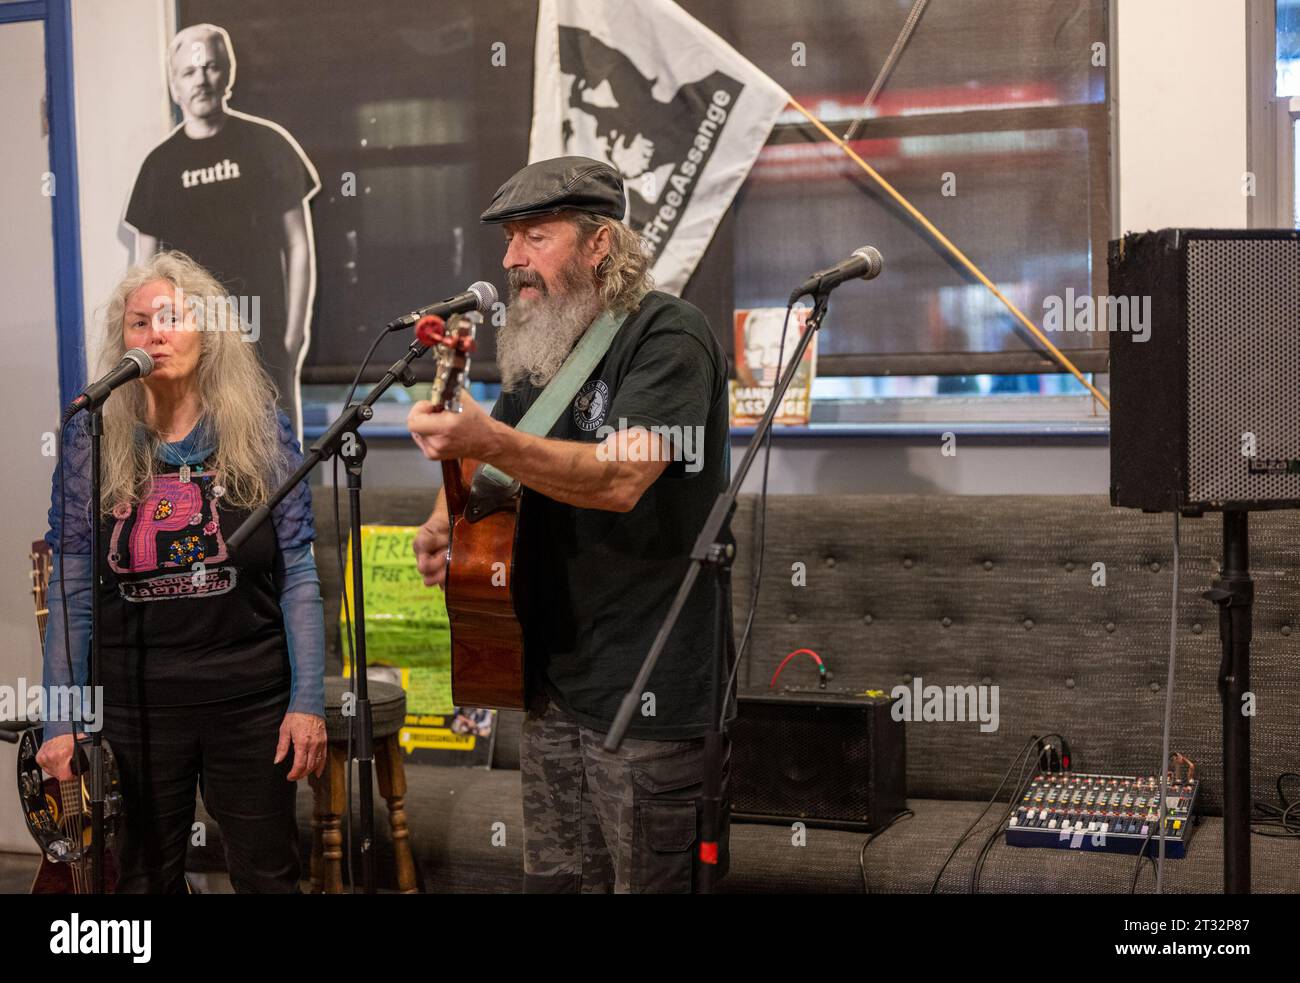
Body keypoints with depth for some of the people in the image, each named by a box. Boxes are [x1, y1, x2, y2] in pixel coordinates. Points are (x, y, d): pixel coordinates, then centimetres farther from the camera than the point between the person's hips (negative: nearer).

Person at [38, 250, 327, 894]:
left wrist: (308, 700, -6)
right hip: (135, 699, 1)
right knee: (146, 879, 13)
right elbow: (70, 590, 1)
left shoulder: (262, 431, -1)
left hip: (251, 696, 0)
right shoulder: (91, 438, 0)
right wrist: (59, 719, -3)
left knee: (266, 876, 10)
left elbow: (298, 575, -1)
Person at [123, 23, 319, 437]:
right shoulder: (161, 164, 8)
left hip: (263, 338, -2)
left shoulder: (267, 145, 3)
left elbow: (299, 246, 3)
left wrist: (294, 334, -3)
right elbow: (145, 267, 11)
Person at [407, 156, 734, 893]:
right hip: (553, 680, 8)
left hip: (649, 692, -8)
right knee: (554, 880, 12)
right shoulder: (544, 356, 14)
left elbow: (622, 479, -25)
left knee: (649, 879, -1)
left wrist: (489, 441, -37)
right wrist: (444, 526, 0)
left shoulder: (668, 335, -11)